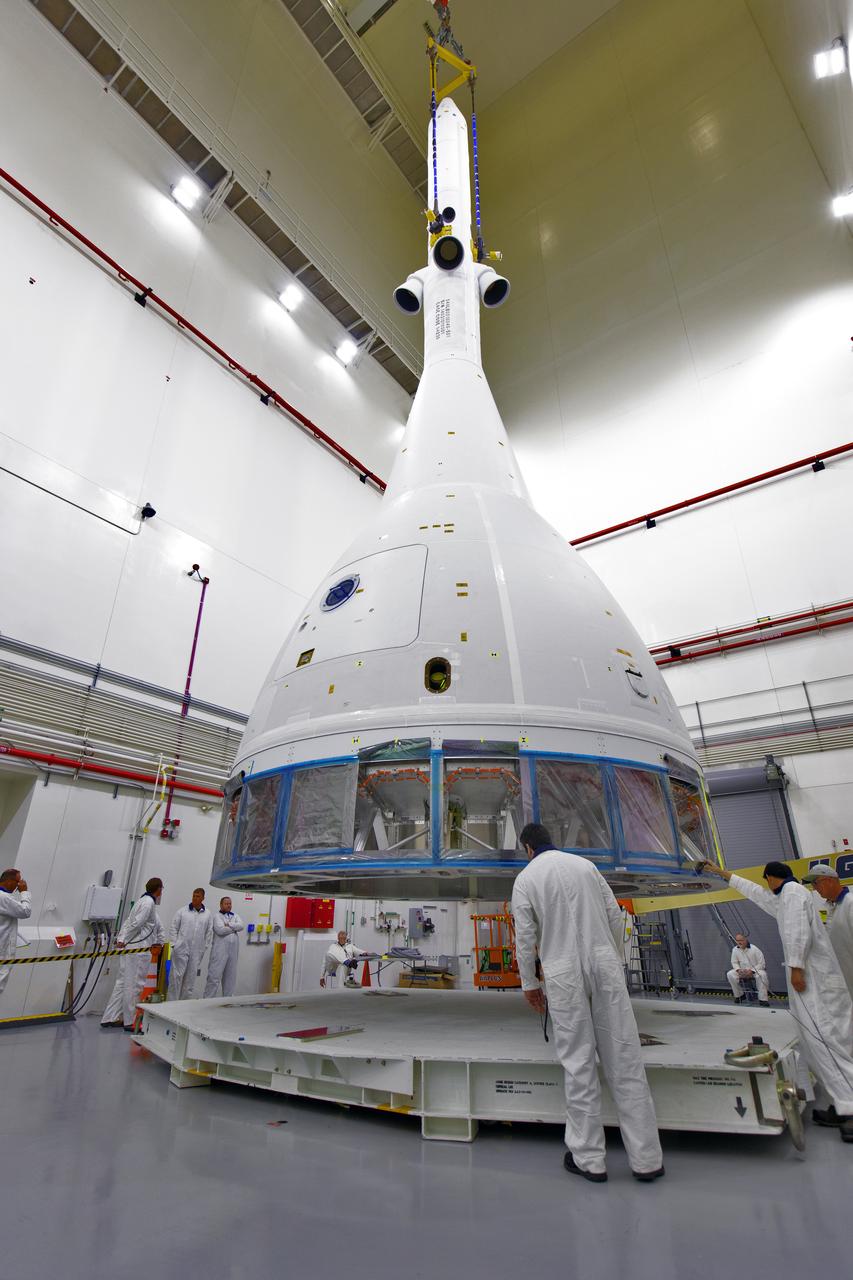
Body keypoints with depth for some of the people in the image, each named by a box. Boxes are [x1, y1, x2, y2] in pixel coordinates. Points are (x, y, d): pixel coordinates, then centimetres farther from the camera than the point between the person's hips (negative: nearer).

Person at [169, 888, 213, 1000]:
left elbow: (209, 932, 8)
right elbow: (173, 928, 3)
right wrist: (174, 944, -3)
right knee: (176, 976, -1)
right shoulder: (182, 911, 0)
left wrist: (204, 947, 4)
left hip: (197, 952, 2)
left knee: (191, 978, 6)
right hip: (181, 949, -2)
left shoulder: (207, 914, 4)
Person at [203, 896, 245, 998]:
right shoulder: (217, 916, 1)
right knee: (215, 975, -5)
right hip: (220, 950, -5)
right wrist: (234, 928, -3)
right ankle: (207, 999, 3)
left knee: (230, 976, 9)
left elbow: (241, 926, -2)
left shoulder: (235, 916, 16)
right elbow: (220, 930, -14)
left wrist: (228, 924, -11)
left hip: (233, 951, 5)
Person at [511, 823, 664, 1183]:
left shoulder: (525, 879, -2)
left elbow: (525, 937, -2)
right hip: (604, 964, 3)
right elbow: (614, 914, 8)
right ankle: (646, 1158, 15)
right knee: (625, 1059, 8)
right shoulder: (585, 864, 7)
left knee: (579, 1063, 9)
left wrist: (529, 984, 11)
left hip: (564, 974, -2)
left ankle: (589, 1158, 18)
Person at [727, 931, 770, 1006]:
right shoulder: (735, 950, -5)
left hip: (756, 970, -4)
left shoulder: (754, 949, -18)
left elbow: (761, 964, -14)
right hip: (743, 971, 4)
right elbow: (734, 962, 6)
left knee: (761, 975, -39)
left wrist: (752, 971, -25)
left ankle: (763, 999, -28)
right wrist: (738, 970, -16)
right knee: (730, 974, -21)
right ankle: (739, 995, 0)